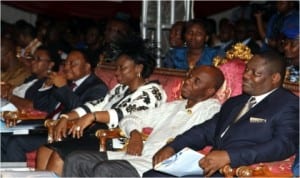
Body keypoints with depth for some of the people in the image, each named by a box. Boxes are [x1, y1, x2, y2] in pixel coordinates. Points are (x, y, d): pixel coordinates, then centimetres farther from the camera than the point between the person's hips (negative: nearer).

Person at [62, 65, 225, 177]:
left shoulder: (212, 109, 4)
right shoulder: (173, 106, 26)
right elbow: (132, 118, 28)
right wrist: (135, 134, 6)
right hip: (137, 157, 8)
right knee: (75, 160, -6)